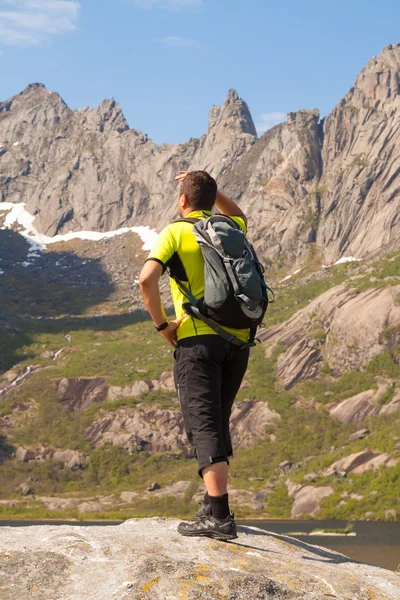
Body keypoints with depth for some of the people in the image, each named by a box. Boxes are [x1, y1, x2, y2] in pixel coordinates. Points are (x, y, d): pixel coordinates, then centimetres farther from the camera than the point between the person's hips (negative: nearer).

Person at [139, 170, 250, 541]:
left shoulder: (175, 232, 1)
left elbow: (147, 279, -15)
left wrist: (161, 325, -3)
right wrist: (209, 187, 33)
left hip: (197, 339, -6)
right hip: (238, 338, 6)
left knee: (204, 425, -12)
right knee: (217, 422, 18)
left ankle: (219, 515, -23)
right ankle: (214, 504, 22)